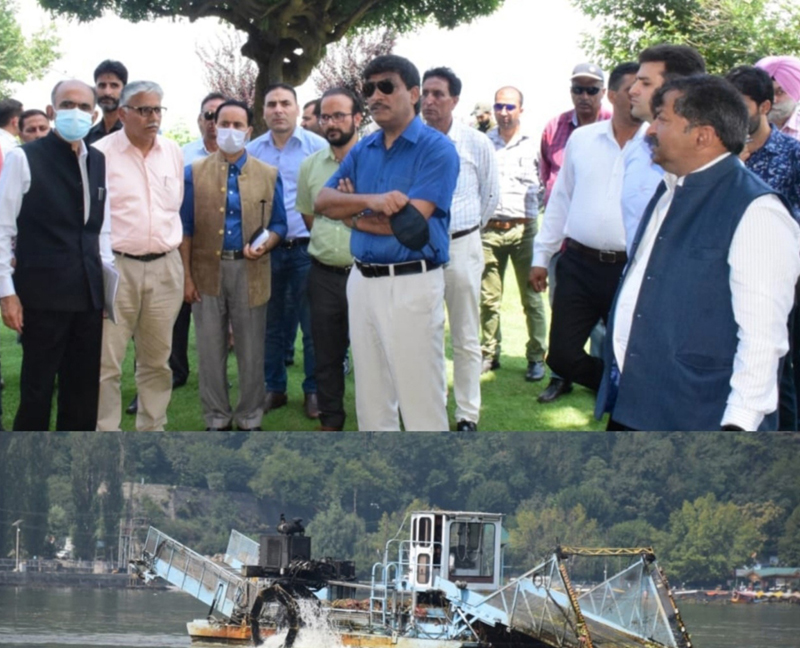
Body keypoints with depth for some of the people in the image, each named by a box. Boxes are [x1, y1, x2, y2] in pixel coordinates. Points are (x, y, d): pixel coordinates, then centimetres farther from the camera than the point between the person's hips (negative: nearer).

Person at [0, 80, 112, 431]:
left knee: (84, 389, 10)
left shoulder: (98, 162, 11)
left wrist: (107, 282, 9)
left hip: (89, 296, 5)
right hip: (43, 295, -5)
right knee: (37, 388, 2)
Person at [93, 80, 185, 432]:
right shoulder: (101, 153, -6)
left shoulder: (173, 152, 9)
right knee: (107, 363, -5)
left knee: (157, 360, 11)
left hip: (165, 267, 5)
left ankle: (151, 432, 21)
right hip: (115, 267, -5)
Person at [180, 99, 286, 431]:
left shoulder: (268, 175, 5)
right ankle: (216, 419, 17)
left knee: (251, 351, 6)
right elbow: (185, 228, 1)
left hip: (250, 272, 0)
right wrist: (186, 276, -5)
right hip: (207, 271, 0)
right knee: (210, 351, 6)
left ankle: (250, 419, 17)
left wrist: (265, 245, -15)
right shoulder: (194, 173, 3)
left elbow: (278, 224, 7)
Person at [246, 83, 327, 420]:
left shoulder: (317, 146, -3)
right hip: (265, 248, 3)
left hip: (306, 247, -3)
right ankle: (274, 388, 21)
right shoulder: (251, 151, 7)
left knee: (312, 325, 1)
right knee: (271, 324, 11)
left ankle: (313, 390, 11)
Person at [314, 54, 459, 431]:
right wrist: (372, 201, -18)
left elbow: (410, 223, -18)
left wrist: (352, 214, -3)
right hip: (362, 281, 7)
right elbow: (322, 202, 1)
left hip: (412, 284, -7)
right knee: (371, 399, 14)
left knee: (421, 401, -4)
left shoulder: (437, 149, -9)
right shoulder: (363, 149, 12)